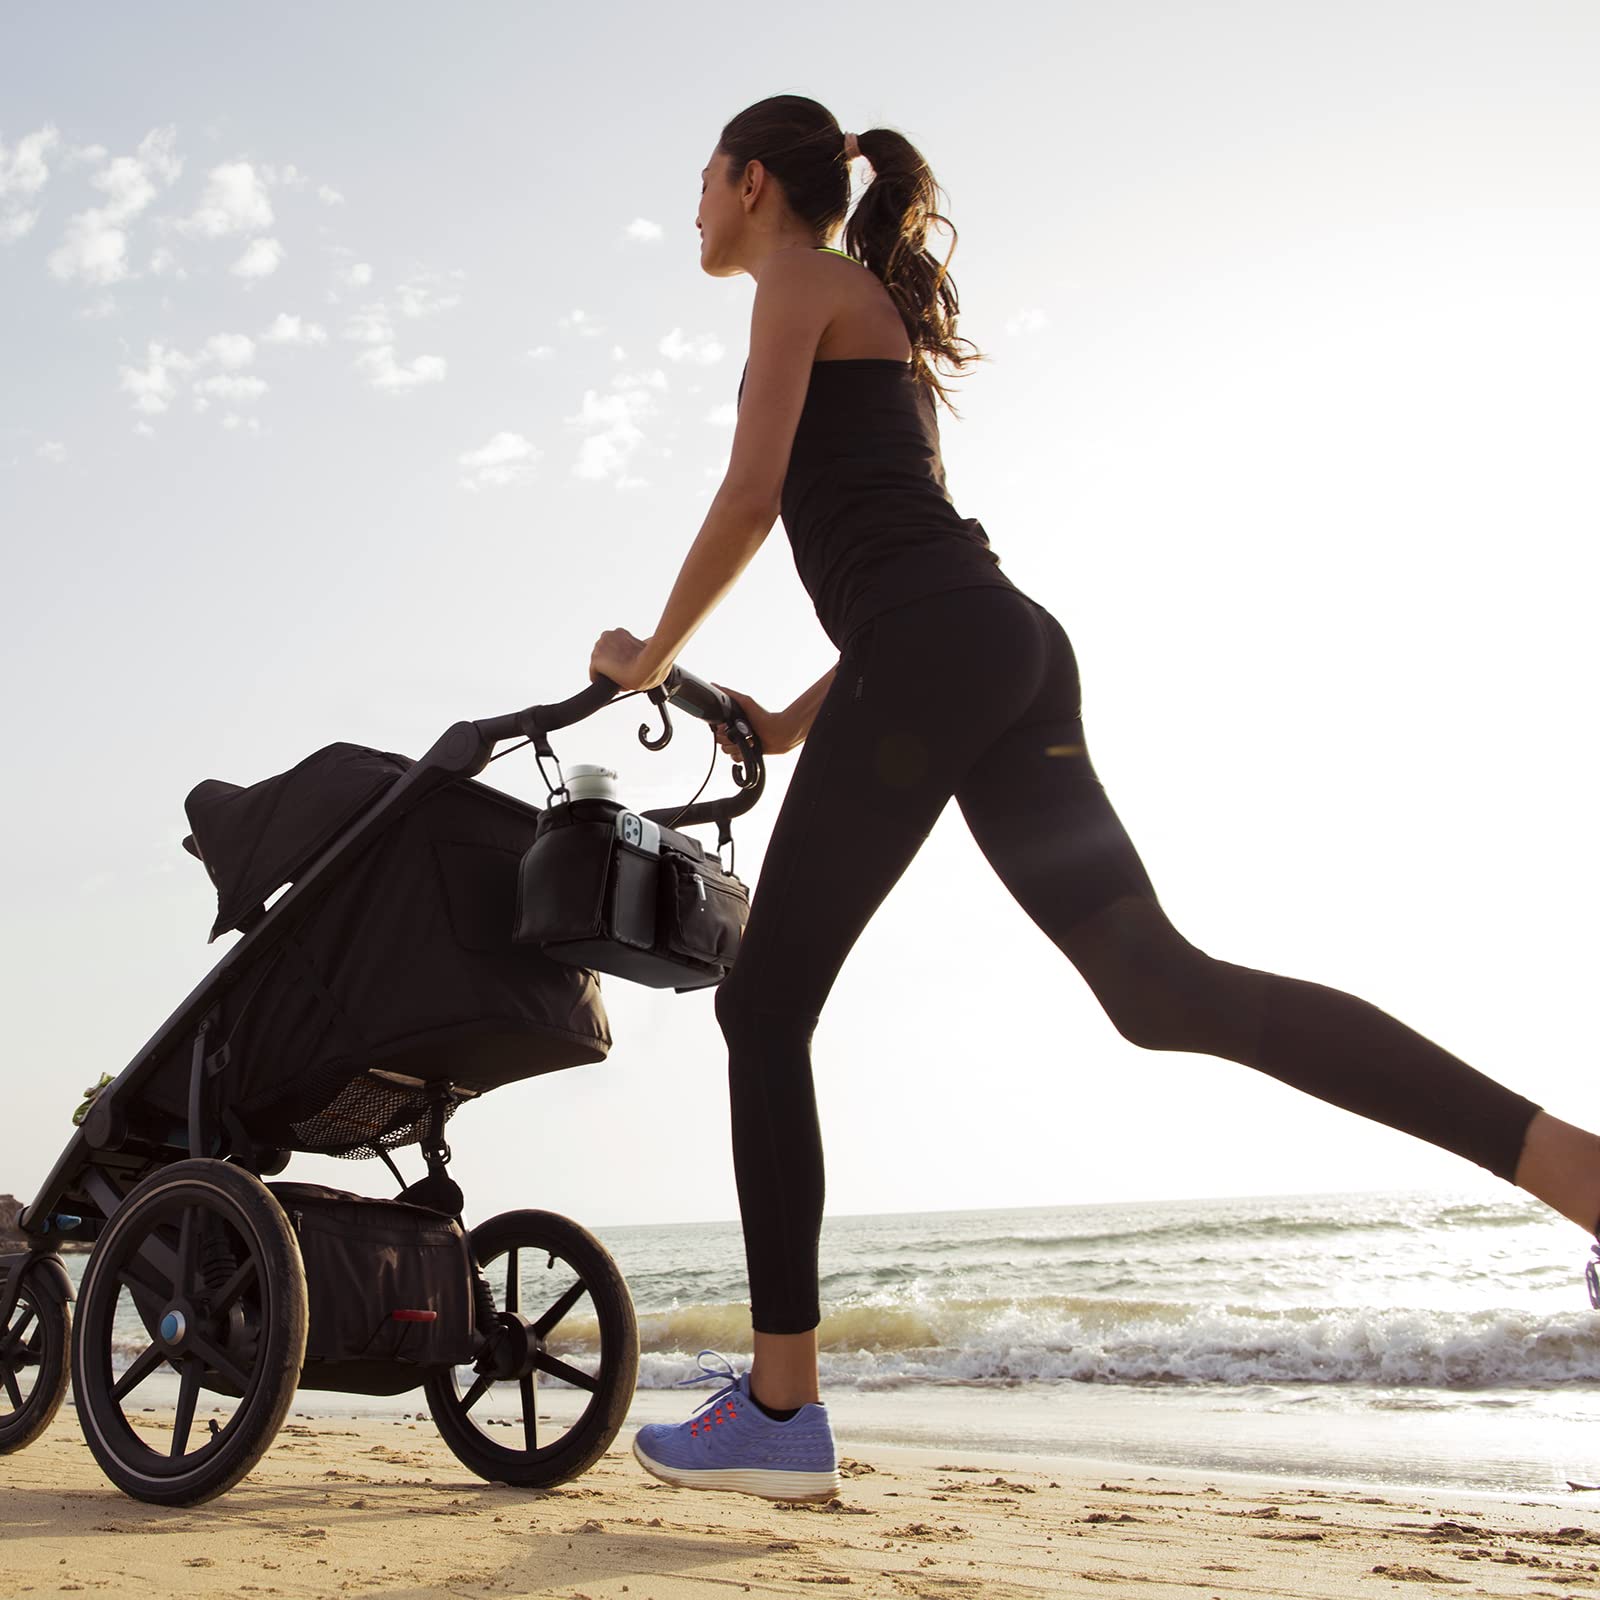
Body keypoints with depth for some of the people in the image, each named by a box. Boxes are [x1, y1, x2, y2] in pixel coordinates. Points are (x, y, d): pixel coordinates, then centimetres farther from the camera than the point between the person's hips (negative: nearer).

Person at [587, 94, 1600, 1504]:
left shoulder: (801, 280, 8)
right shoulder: (878, 321, 34)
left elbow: (751, 500, -5)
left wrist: (651, 658, 8)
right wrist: (793, 723, 29)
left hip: (928, 650, -9)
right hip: (1006, 647, 9)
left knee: (766, 1007, -2)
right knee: (1159, 981, -4)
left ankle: (781, 1410, -1)